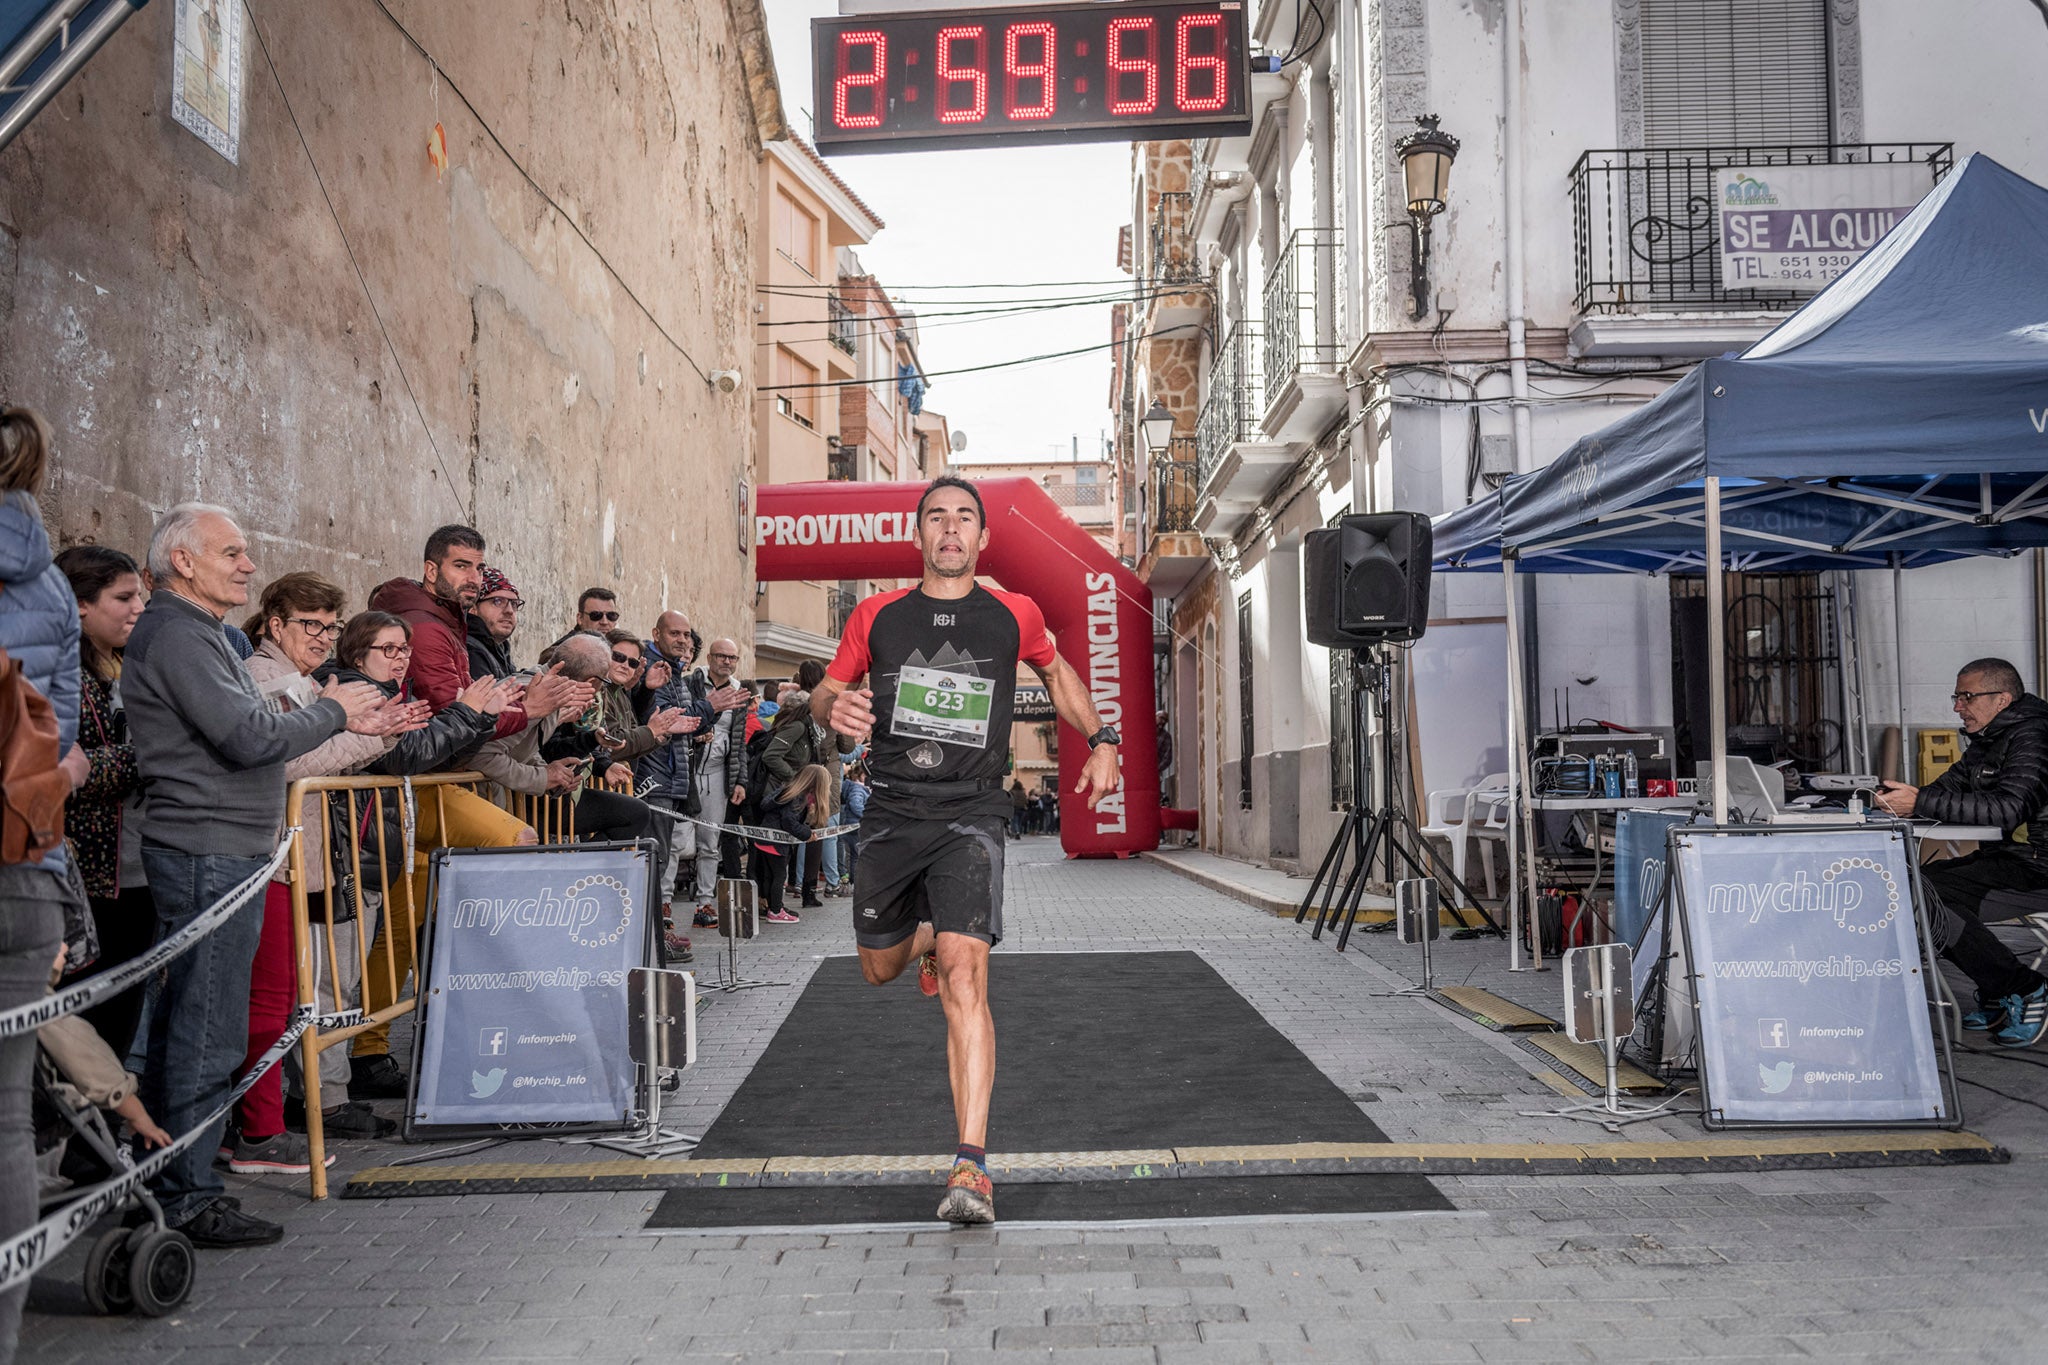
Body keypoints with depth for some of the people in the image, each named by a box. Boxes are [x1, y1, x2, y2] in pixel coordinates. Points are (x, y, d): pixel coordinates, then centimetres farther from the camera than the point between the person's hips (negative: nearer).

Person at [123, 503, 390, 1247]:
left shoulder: (195, 633, 19)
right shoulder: (177, 636, -14)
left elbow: (245, 730, 20)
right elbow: (253, 739, -21)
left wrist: (338, 717, 11)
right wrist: (330, 710, -6)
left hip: (214, 851, 11)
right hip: (209, 852, -11)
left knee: (181, 1021, 16)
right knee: (208, 1031, -6)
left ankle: (167, 1180, 26)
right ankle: (188, 1199, 2)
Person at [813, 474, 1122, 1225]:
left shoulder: (1014, 615, 6)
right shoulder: (875, 615, 6)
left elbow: (1056, 670, 25)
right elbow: (825, 692, 14)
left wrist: (1101, 740, 15)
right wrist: (833, 705, -10)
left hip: (970, 816, -3)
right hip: (890, 814, 3)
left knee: (963, 973, -19)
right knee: (881, 968, 17)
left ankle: (971, 1166, -20)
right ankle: (929, 934, 55)